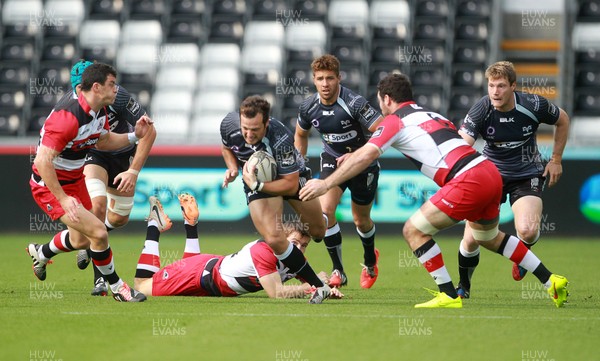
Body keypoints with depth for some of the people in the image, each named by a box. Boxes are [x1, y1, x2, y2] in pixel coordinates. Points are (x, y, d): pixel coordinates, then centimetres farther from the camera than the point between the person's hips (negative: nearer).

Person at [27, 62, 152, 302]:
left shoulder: (100, 111, -2)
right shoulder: (68, 116, -31)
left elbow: (103, 141, 18)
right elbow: (43, 161, -32)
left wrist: (134, 135, 1)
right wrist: (63, 199, -31)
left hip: (75, 179, 10)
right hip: (49, 185, -10)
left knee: (81, 240, 22)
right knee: (98, 232, -19)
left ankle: (40, 253, 52)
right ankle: (116, 287, 0)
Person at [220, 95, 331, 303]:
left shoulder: (281, 139, -40)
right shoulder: (229, 124, -27)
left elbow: (291, 185, -32)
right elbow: (226, 147, 0)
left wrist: (256, 185, -37)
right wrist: (233, 168, -18)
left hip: (290, 177, -2)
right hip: (256, 181, 2)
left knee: (318, 231, 14)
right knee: (274, 239, -19)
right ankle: (318, 287, -7)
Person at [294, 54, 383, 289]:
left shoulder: (354, 104, -28)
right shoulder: (309, 107, -11)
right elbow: (300, 135, 10)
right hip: (332, 160, 3)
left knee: (361, 220, 12)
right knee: (325, 210, -21)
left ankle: (370, 261, 46)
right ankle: (338, 272, -9)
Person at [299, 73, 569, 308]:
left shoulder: (395, 121, 3)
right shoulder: (432, 115, 28)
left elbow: (365, 156, -8)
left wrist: (326, 183, -6)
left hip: (468, 180, -9)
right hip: (491, 173, 9)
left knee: (414, 230, 0)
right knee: (488, 237, 31)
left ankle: (448, 296, 2)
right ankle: (551, 281, 31)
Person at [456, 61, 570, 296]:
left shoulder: (533, 105, -18)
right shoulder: (481, 111, -21)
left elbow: (562, 120, 3)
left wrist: (556, 160, 4)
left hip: (528, 173, -1)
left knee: (527, 231, -25)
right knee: (471, 238, -7)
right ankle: (463, 286, 22)